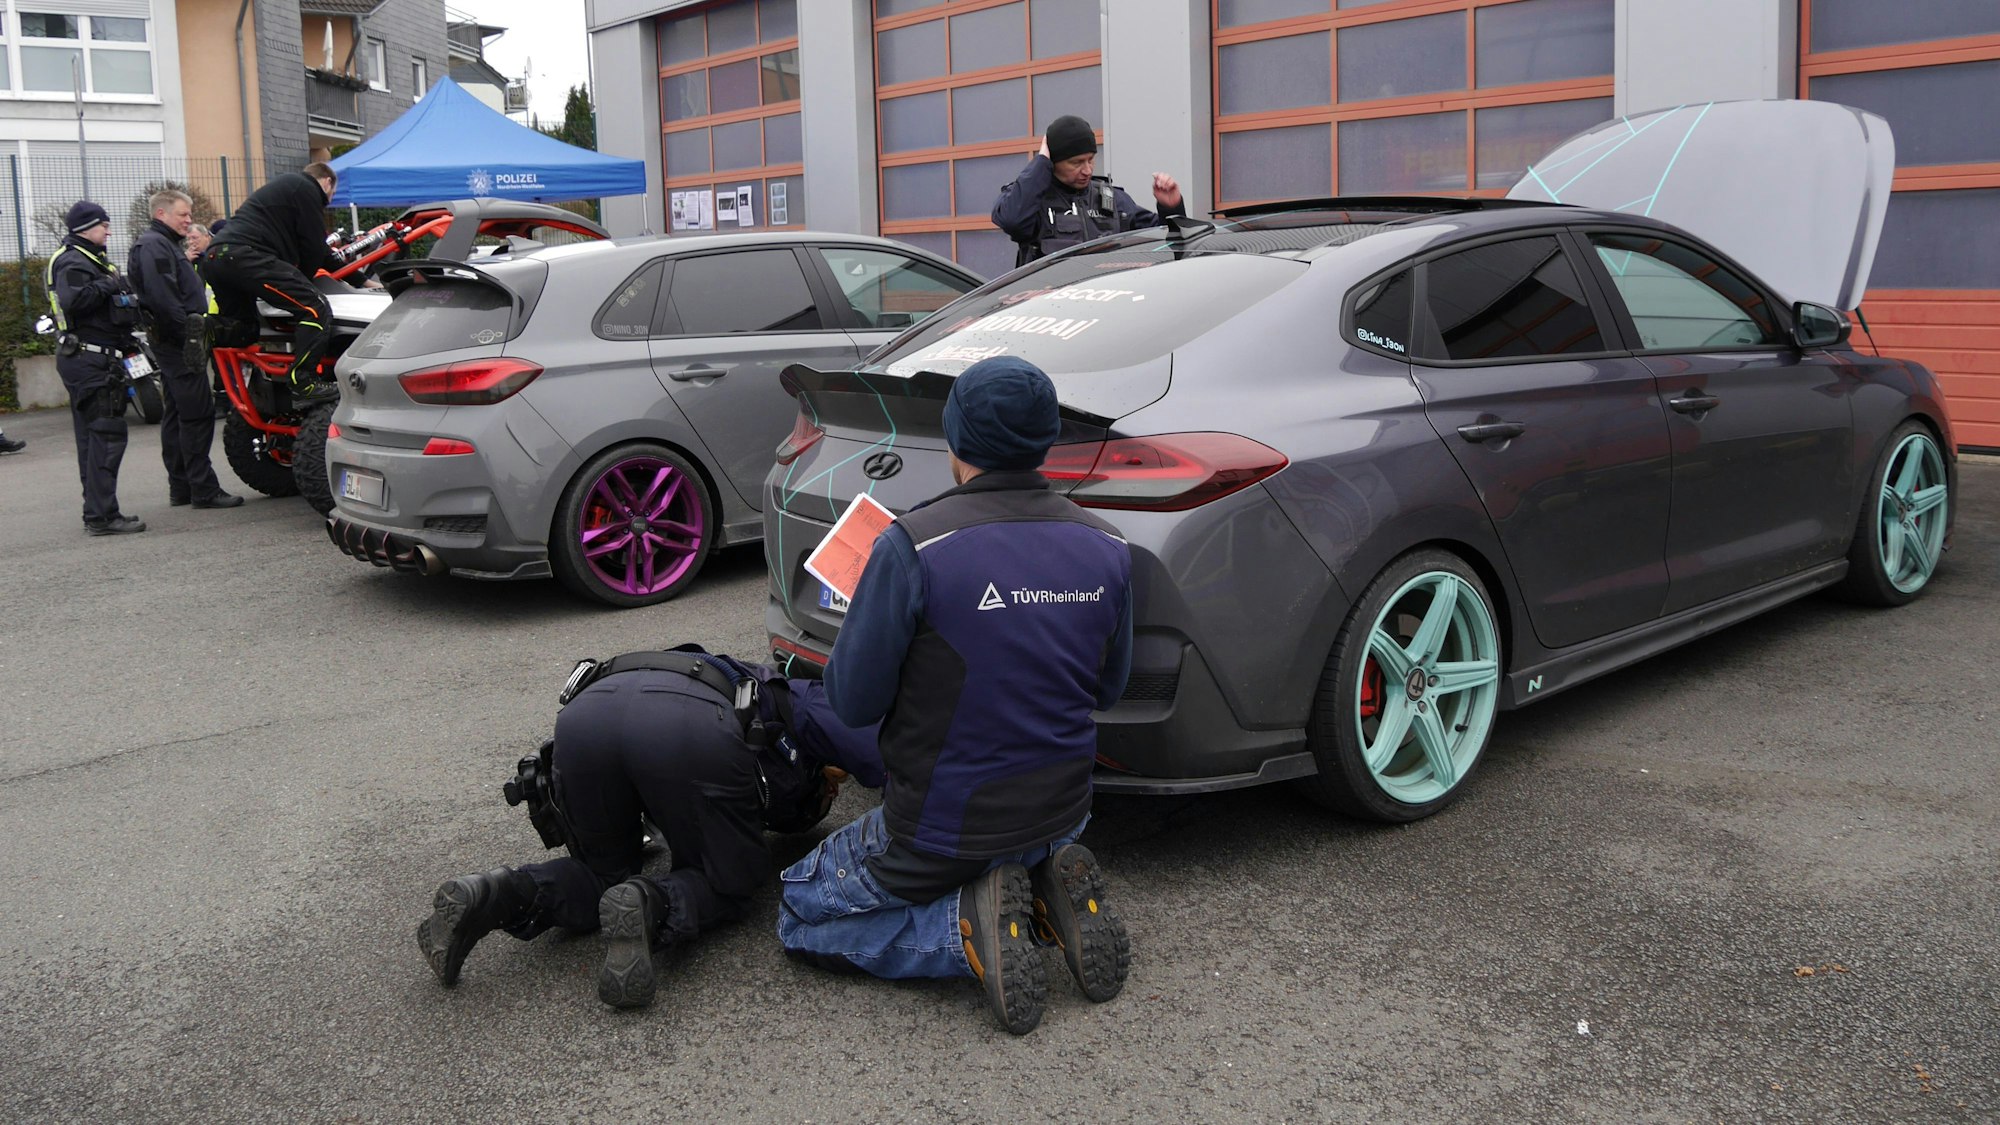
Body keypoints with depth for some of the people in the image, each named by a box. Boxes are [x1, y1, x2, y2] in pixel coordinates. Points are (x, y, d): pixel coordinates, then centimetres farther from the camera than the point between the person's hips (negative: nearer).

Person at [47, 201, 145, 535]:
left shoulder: (88, 259, 21)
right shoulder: (72, 262, -12)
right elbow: (71, 300, -29)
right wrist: (106, 284, -20)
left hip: (88, 360, 11)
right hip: (91, 360, -11)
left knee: (93, 437, 13)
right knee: (107, 434, -12)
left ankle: (97, 512, 20)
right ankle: (101, 516, -13)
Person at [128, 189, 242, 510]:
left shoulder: (166, 244, 23)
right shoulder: (153, 245, -11)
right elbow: (162, 297, -22)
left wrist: (194, 331, 15)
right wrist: (189, 334, -20)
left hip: (174, 343, 11)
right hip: (180, 343, -11)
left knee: (176, 416, 12)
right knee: (197, 414, -11)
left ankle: (180, 488, 18)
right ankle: (204, 489, -10)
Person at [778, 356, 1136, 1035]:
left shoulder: (913, 546, -22)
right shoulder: (1106, 548, -5)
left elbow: (853, 702, -13)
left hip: (945, 831, -5)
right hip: (1061, 817, 6)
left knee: (803, 918, 16)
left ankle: (969, 928, -7)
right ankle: (1052, 888, 5)